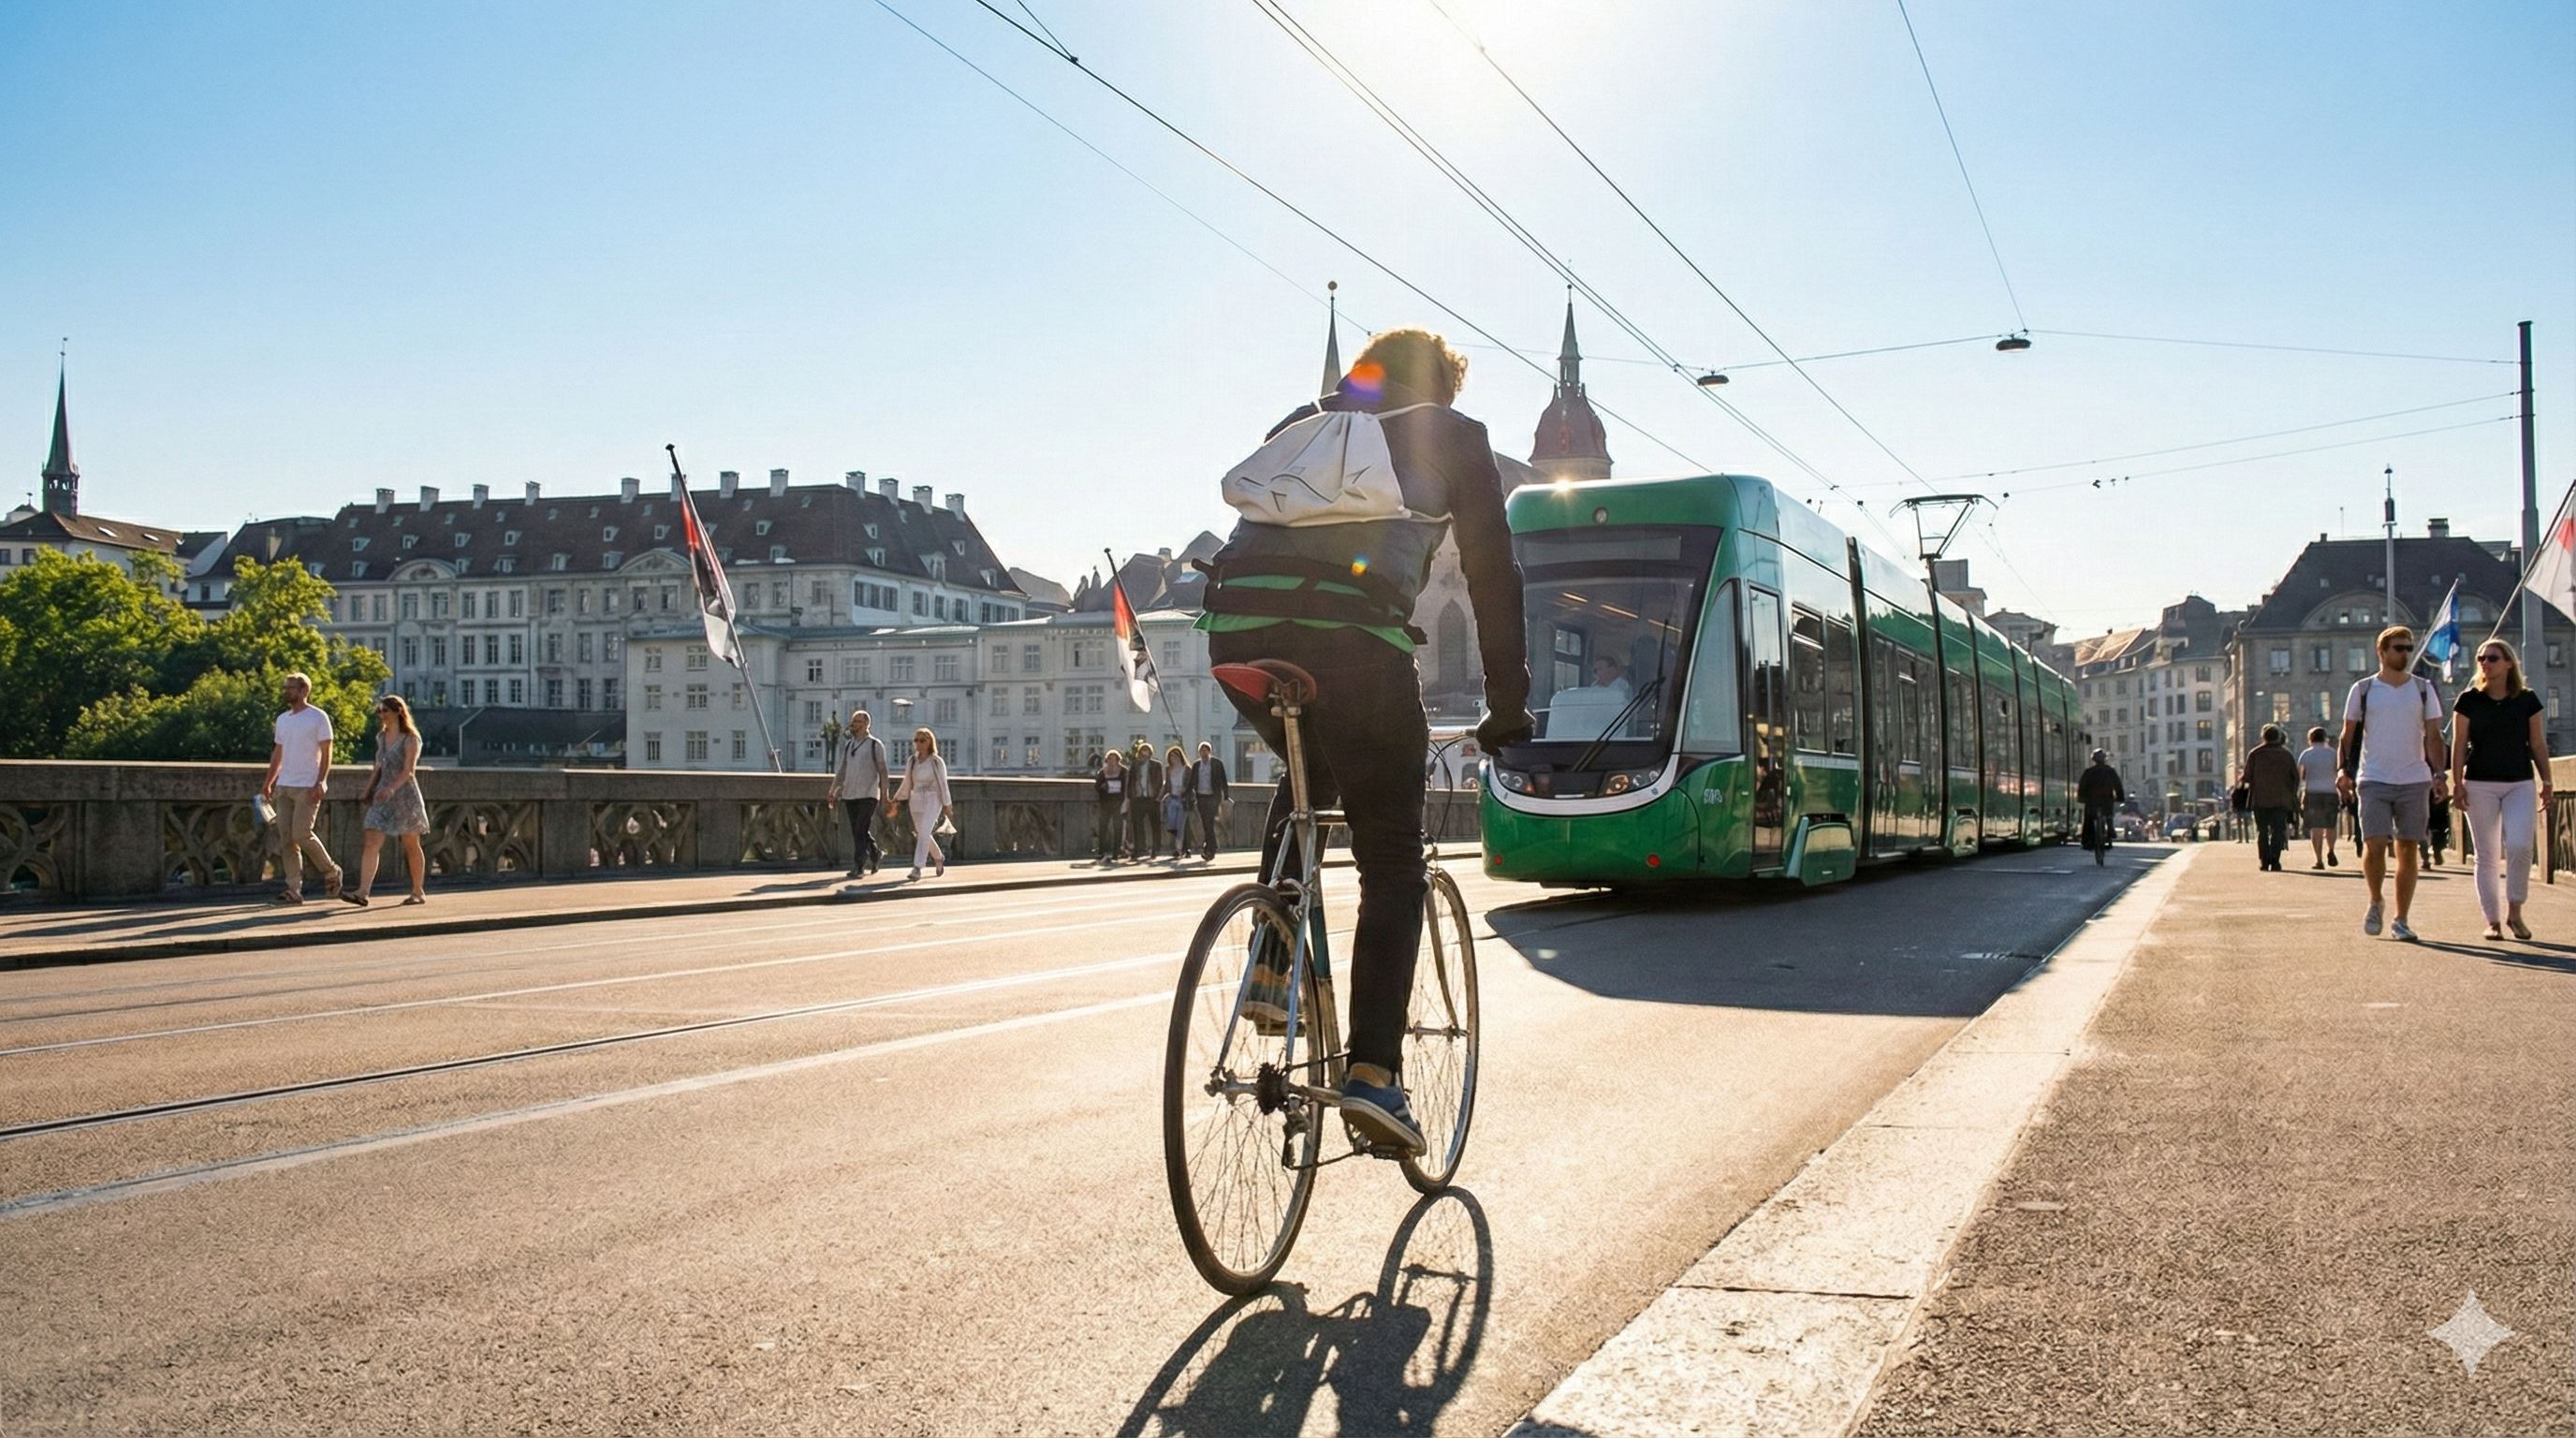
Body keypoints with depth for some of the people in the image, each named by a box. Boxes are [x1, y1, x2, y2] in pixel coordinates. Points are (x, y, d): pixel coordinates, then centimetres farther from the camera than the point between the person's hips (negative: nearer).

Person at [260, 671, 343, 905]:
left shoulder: (318, 718, -4)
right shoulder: (282, 719, 16)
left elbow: (326, 754, -7)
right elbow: (277, 754, 20)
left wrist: (320, 783, -16)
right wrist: (268, 783, 12)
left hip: (308, 787, -7)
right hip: (284, 786, 7)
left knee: (301, 834, -14)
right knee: (286, 837, 1)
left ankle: (331, 871, 7)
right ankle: (294, 889, 3)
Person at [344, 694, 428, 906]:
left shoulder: (410, 739, -8)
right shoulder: (381, 737, 11)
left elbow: (409, 770, -18)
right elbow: (378, 768, 19)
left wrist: (391, 789, -32)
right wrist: (368, 791, 15)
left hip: (405, 795, -5)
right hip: (383, 796, 5)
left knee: (411, 846, 6)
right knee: (372, 843, -9)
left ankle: (418, 893, 17)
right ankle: (363, 892, -17)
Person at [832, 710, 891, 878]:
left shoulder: (875, 745, -1)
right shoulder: (848, 745, 14)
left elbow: (882, 771, -2)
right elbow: (842, 770, 18)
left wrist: (884, 793, -6)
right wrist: (834, 791, 13)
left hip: (868, 795, -6)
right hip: (849, 795, 6)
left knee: (861, 831, -12)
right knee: (857, 831, 8)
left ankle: (859, 867, -11)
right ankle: (876, 854, 28)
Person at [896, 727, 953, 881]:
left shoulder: (937, 761, -3)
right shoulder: (912, 761, 9)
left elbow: (943, 784, -3)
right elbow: (907, 784, 14)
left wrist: (946, 805, -5)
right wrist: (896, 799, 9)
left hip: (932, 800, -5)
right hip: (916, 801, 5)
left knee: (924, 833, -18)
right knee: (923, 834, 13)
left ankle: (917, 868, -22)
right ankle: (939, 858, 38)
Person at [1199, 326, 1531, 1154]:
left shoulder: (1299, 424, 33)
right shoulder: (1450, 434, 22)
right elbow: (1493, 576, 18)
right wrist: (1508, 708, 23)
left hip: (1239, 629, 5)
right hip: (1353, 637, -4)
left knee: (1306, 779, 34)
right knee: (1394, 868, 7)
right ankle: (1373, 1073, -6)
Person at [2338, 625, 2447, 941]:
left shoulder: (2423, 689, 9)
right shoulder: (2363, 689, 5)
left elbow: (2433, 735, 8)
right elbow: (2349, 735, 7)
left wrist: (2437, 773, -3)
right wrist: (2346, 771, -3)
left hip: (2414, 780, 2)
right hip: (2373, 780, -2)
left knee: (2407, 850, 2)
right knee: (2374, 845, -11)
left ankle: (2400, 920, 8)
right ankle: (2375, 902, 14)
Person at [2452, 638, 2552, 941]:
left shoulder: (2527, 700, 4)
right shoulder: (2469, 700, 1)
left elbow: (2538, 744, 8)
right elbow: (2459, 744, 1)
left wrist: (2546, 782, 5)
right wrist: (2457, 782, -5)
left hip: (2520, 783, 0)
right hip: (2480, 784, 0)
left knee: (2519, 846, -15)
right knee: (2485, 854, 2)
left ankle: (2514, 912, 2)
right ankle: (2492, 920, 9)